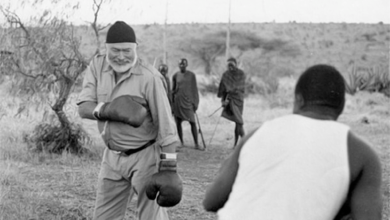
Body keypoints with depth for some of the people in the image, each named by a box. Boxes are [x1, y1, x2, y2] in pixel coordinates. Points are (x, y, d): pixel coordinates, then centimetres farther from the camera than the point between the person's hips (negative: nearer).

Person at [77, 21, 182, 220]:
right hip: (112, 157, 6)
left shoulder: (149, 77, -18)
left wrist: (168, 167, -19)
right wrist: (108, 110, -30)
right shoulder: (97, 66, -3)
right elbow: (83, 107, -9)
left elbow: (165, 123, -17)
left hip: (145, 156, -5)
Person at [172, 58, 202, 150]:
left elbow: (194, 89, 4)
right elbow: (173, 90, 11)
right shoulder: (175, 76, 5)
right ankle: (181, 143, 13)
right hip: (178, 101, 2)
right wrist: (172, 104, 6)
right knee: (178, 122, 3)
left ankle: (196, 144, -2)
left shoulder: (191, 75, 2)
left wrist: (195, 102, -1)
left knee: (192, 122, -5)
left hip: (188, 101, -1)